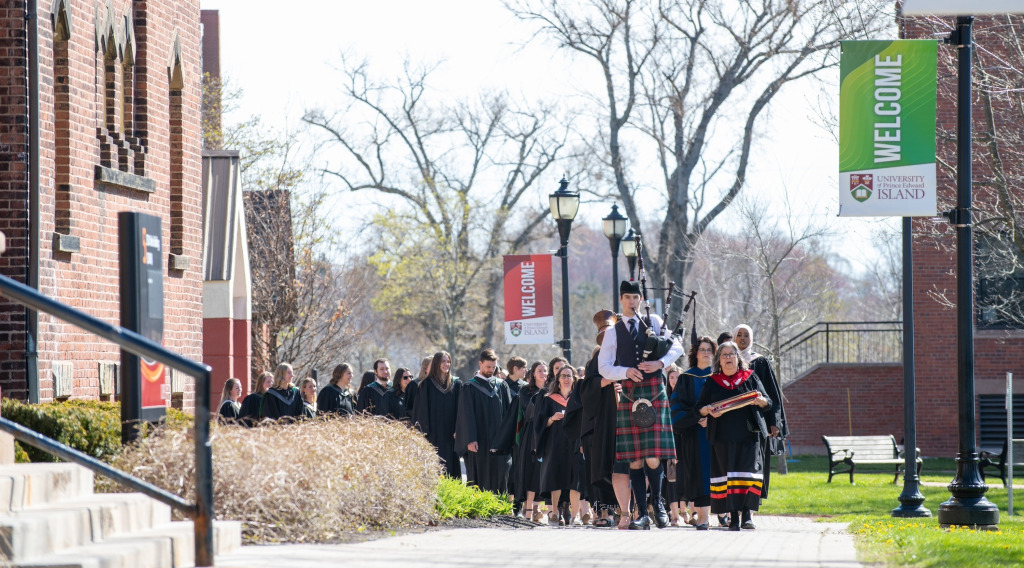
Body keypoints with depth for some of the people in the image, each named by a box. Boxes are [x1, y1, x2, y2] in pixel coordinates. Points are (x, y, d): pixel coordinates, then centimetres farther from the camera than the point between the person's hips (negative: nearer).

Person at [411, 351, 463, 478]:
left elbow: (460, 408, 7)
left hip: (450, 433, 3)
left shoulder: (456, 384, 9)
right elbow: (422, 408, -2)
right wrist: (424, 430, -10)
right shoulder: (427, 384, 1)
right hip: (433, 433, -3)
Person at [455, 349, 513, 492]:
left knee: (499, 479, 0)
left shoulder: (501, 386, 11)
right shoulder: (470, 387, 1)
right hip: (479, 443, -3)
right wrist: (470, 440, -14)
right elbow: (467, 415, -5)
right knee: (479, 478, -3)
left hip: (498, 442, 3)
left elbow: (508, 411, 10)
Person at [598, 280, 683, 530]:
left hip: (654, 395, -1)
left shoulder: (654, 322, 11)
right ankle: (642, 515, 4)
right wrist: (626, 371, -13)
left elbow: (677, 347, 7)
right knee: (635, 460, 0)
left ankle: (657, 502, 14)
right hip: (628, 396, 1)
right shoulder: (612, 333, 11)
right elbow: (603, 367, 5)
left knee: (653, 458, -10)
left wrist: (660, 363, -11)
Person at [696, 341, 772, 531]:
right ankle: (733, 516, 0)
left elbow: (768, 404, 9)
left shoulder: (750, 378, 11)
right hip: (722, 437, 1)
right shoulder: (712, 383, 13)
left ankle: (746, 514, -11)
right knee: (727, 477, -3)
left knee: (748, 475, -11)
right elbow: (699, 407, 11)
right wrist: (708, 410, -12)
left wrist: (760, 401, -14)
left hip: (747, 436, -1)